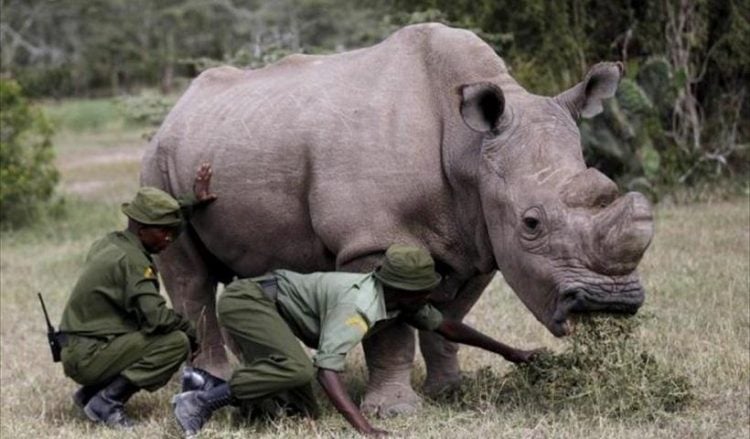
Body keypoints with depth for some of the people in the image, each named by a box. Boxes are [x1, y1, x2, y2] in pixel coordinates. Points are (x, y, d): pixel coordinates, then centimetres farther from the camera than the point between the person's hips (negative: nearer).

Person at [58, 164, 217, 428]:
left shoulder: (111, 243, 11)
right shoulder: (131, 260, -18)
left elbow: (160, 218, 31)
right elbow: (155, 316, -25)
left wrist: (192, 202, 31)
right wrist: (192, 332, -8)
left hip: (77, 351, 10)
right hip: (88, 356, -10)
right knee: (177, 342, -16)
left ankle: (91, 393, 14)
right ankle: (106, 401, -14)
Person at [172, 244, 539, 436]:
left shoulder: (400, 298, -1)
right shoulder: (358, 307, -29)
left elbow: (444, 326, 13)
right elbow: (327, 370, -37)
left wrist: (508, 352, 18)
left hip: (263, 304, 9)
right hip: (246, 299, -9)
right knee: (297, 368, -33)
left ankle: (206, 382, 12)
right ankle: (201, 401, -23)